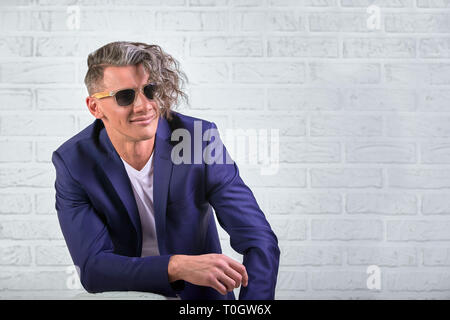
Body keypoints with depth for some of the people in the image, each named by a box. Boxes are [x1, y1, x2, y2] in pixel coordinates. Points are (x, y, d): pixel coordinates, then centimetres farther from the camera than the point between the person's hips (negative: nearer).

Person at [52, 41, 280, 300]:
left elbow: (260, 241, -13)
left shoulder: (201, 139, -12)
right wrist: (177, 266, -32)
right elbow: (92, 268, -17)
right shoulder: (73, 163, -11)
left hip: (201, 297, 3)